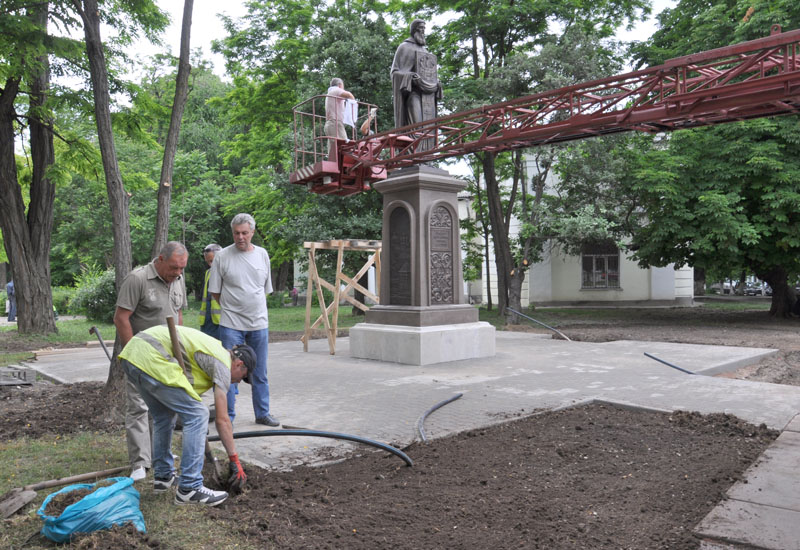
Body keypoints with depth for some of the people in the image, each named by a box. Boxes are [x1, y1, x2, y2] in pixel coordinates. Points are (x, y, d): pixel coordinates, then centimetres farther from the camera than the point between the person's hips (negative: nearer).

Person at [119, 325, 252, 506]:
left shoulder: (213, 349, 27)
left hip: (131, 353, 10)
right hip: (151, 359, -10)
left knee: (163, 415, 26)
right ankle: (189, 488, 1)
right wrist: (235, 461, 6)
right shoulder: (223, 364, 1)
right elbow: (222, 419, 0)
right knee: (197, 415, -3)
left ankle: (162, 476, 34)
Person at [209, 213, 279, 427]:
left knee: (260, 373, 11)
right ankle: (228, 416, 13)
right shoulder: (222, 256, -4)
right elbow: (215, 291, 1)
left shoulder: (262, 254, 6)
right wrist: (232, 306, 2)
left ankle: (263, 414, 22)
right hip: (231, 324, -3)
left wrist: (251, 306, 9)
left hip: (259, 323, 3)